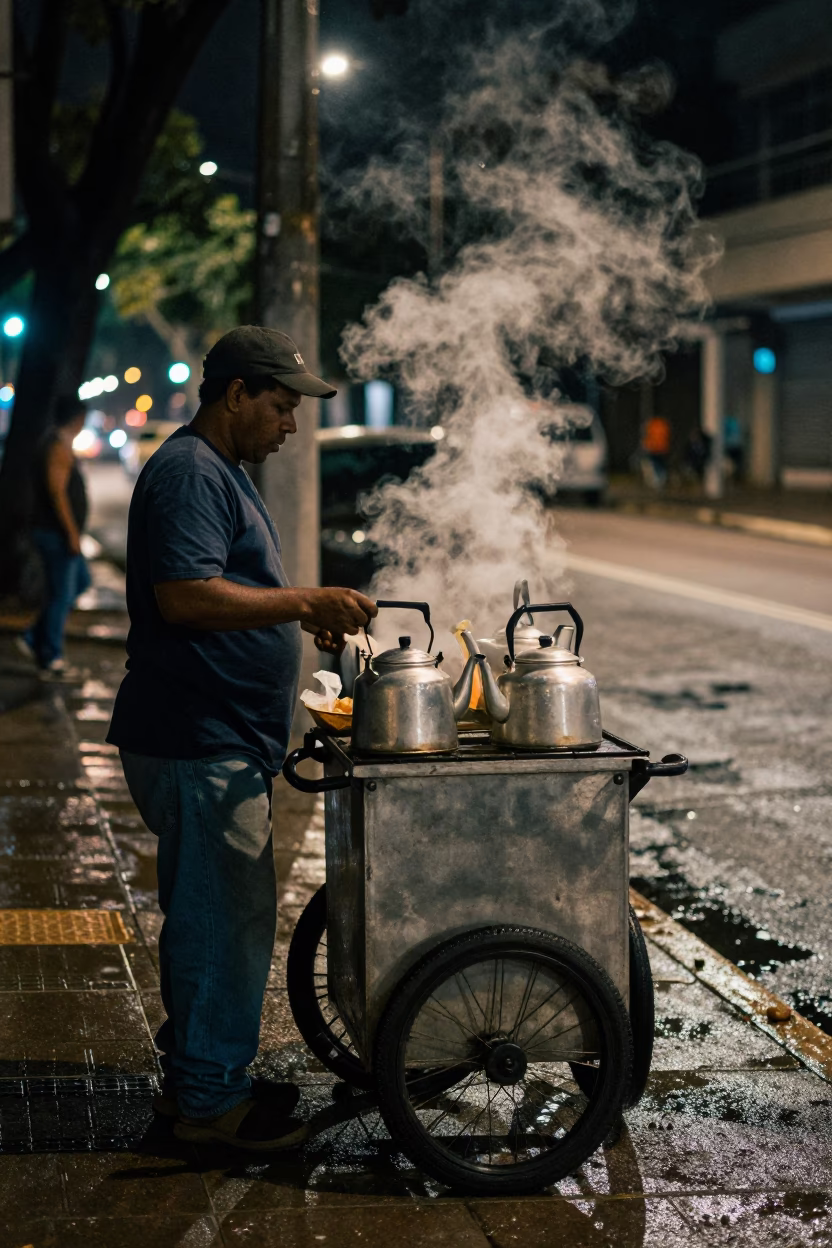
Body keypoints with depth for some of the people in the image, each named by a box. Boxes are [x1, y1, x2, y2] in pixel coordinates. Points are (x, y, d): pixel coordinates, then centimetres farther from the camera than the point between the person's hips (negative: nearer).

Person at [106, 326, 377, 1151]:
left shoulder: (219, 471, 19)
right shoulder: (189, 473, -15)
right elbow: (184, 595, -26)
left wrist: (304, 615, 14)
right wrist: (304, 603, -23)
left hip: (222, 742, 11)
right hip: (199, 743, -11)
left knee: (216, 914, 17)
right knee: (224, 919, -4)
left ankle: (196, 1075, 27)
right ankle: (209, 1100, 6)